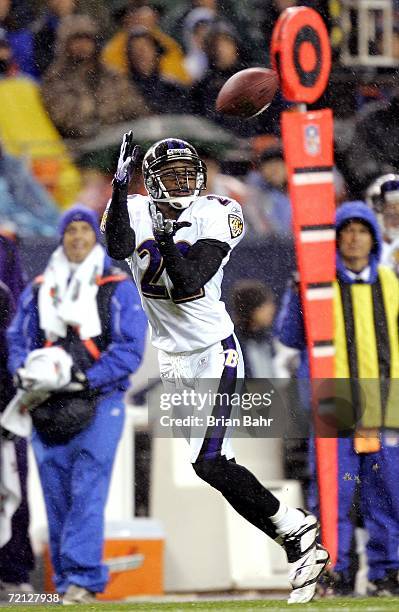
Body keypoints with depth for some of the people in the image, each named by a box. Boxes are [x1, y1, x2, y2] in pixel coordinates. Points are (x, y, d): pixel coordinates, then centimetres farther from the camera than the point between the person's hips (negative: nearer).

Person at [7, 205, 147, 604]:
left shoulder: (120, 290, 4)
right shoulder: (38, 291, 15)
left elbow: (130, 348, -4)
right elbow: (18, 338, 12)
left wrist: (87, 378, -17)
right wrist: (24, 371, -10)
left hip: (99, 405, -4)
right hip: (49, 407, 4)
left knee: (87, 493, -13)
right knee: (57, 496, 3)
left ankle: (83, 579, -17)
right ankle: (66, 585, 9)